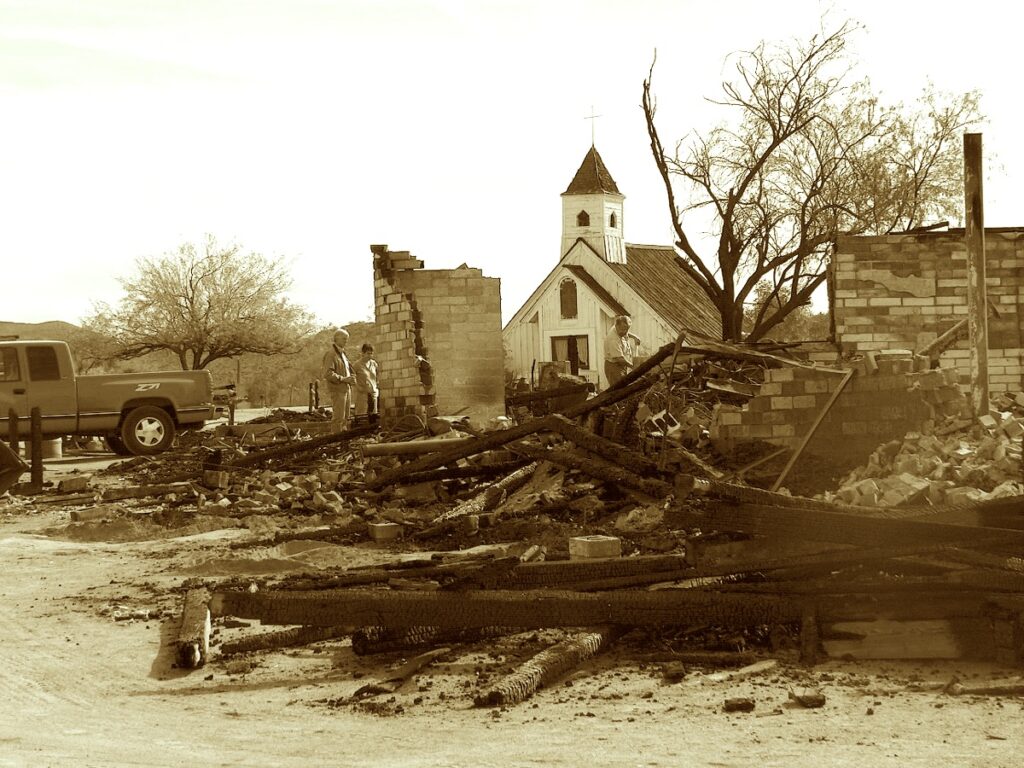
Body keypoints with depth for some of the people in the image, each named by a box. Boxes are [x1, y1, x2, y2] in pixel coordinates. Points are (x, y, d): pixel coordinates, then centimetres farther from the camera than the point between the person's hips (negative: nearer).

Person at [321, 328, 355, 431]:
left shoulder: (343, 353, 19)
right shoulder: (330, 354, -9)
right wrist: (344, 379, -20)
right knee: (339, 418, -10)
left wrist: (351, 378, 8)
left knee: (345, 418, 9)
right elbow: (328, 374, -18)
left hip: (346, 389, 9)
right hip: (337, 391, -9)